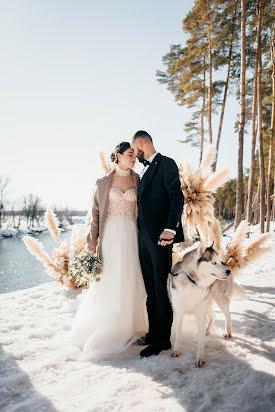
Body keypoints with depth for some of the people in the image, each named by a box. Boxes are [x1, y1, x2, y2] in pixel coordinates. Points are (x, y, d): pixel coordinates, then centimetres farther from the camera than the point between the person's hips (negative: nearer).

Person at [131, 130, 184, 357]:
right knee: (150, 288, 14)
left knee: (161, 288, -1)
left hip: (159, 236, -9)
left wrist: (170, 229, -24)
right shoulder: (143, 170, 20)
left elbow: (177, 198, -14)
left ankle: (163, 338, 10)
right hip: (143, 237, 9)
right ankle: (153, 332, 26)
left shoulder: (166, 164, -6)